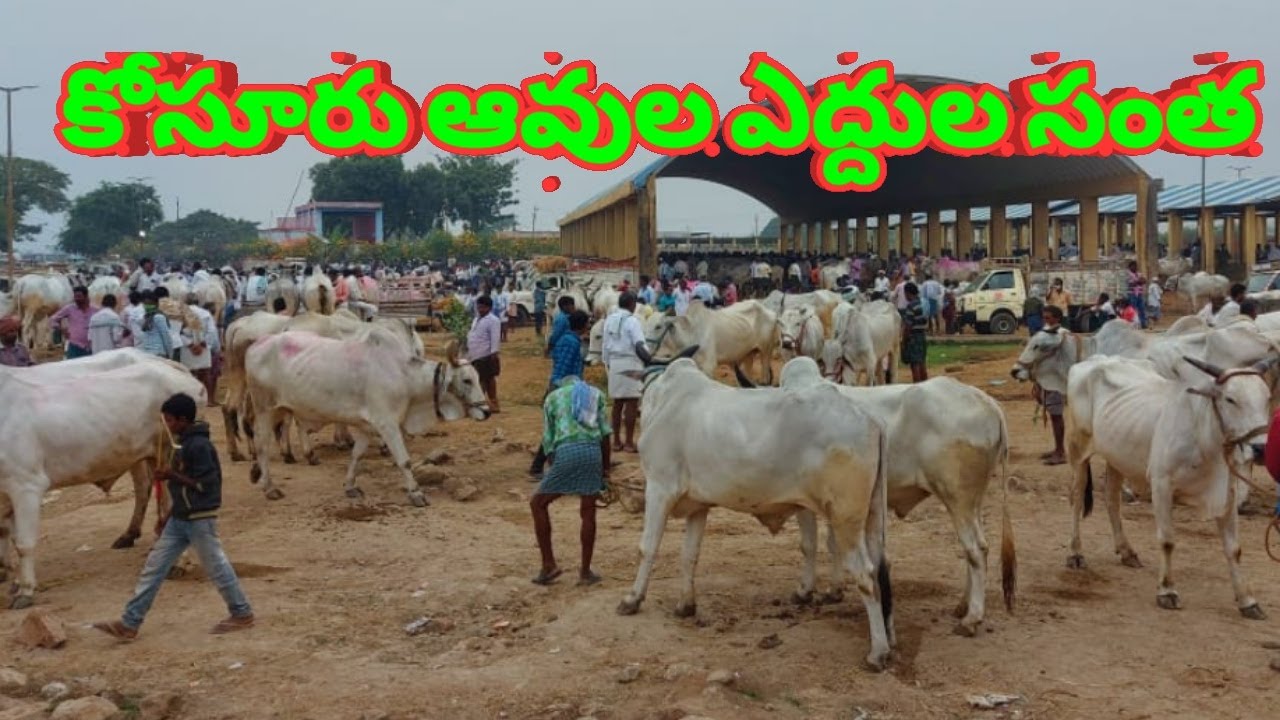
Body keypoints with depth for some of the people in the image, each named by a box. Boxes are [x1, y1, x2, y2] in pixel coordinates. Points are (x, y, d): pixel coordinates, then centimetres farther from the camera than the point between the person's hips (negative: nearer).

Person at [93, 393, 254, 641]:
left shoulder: (199, 445, -19)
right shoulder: (183, 443, 10)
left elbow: (205, 484, -21)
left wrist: (172, 475, -17)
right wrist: (170, 475, 6)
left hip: (200, 518, -10)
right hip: (180, 516, 10)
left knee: (215, 565, 2)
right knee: (154, 565, 7)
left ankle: (242, 614, 18)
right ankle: (129, 623, 10)